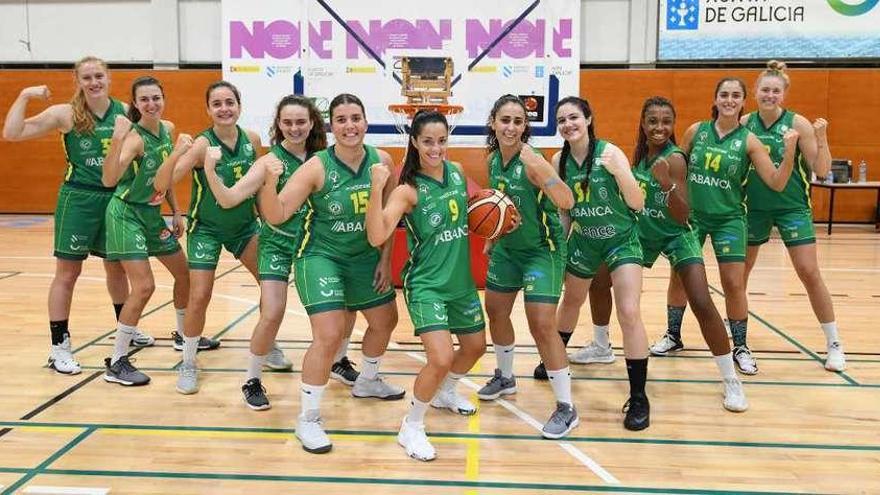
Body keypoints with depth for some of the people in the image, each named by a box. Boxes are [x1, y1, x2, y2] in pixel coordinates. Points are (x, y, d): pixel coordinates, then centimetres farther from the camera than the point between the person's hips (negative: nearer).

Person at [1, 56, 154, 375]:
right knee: (67, 272, 1)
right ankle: (59, 346, 9)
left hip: (116, 199, 4)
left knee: (116, 267, 19)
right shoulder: (66, 114, -7)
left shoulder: (125, 112, 1)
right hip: (78, 200, -4)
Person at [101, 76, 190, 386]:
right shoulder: (135, 137, -22)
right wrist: (116, 139, -48)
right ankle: (116, 363, -5)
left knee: (184, 274, 17)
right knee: (144, 286, -16)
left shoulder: (168, 129, 1)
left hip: (152, 213, 8)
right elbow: (108, 180, -37)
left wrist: (176, 212, 14)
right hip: (126, 213, -8)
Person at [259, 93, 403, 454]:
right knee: (329, 336, -17)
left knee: (385, 320, 21)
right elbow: (276, 216, -23)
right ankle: (308, 419, 1)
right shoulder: (316, 167, -20)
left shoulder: (382, 161, -8)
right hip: (321, 257, -6)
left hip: (366, 257, 6)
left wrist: (385, 260, 1)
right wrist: (269, 183, -41)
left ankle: (367, 381, 50)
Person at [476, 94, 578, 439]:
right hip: (506, 248, 8)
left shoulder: (531, 161, -24)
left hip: (542, 250, -8)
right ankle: (505, 378, 44)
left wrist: (540, 168, -47)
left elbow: (567, 202, -37)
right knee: (495, 312, 18)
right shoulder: (493, 158, -2)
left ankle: (566, 408, 0)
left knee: (542, 326, -13)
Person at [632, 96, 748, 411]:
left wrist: (667, 183, -42)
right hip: (643, 233, 7)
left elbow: (683, 216, -29)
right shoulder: (640, 151, -3)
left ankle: (731, 381, -7)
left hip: (676, 236, -6)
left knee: (702, 305, -20)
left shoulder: (674, 158, -22)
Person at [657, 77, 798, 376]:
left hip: (729, 218, -2)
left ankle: (740, 347, 13)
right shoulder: (695, 131, -1)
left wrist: (789, 151, -23)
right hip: (691, 214, 2)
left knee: (734, 284, -3)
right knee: (679, 277, 8)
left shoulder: (748, 141, -6)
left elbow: (776, 183, -10)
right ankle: (673, 336, 27)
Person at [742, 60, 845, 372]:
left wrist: (821, 139, -25)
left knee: (810, 274, -6)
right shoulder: (745, 123, -3)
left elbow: (822, 171, -9)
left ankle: (834, 344, 6)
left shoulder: (798, 124, -10)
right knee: (739, 271, 13)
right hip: (754, 206, 3)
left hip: (792, 207, -3)